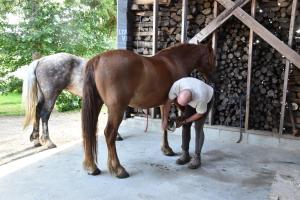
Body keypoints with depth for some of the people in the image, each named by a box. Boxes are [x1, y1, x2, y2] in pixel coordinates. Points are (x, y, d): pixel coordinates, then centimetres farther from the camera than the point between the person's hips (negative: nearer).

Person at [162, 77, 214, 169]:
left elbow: (200, 113, -24)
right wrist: (165, 120, -19)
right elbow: (168, 102, -23)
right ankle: (185, 154, 7)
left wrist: (184, 121, -16)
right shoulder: (177, 85, -37)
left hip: (207, 100, -4)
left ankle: (197, 157, -6)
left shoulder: (201, 99, -44)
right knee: (186, 126, -3)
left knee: (198, 127, -15)